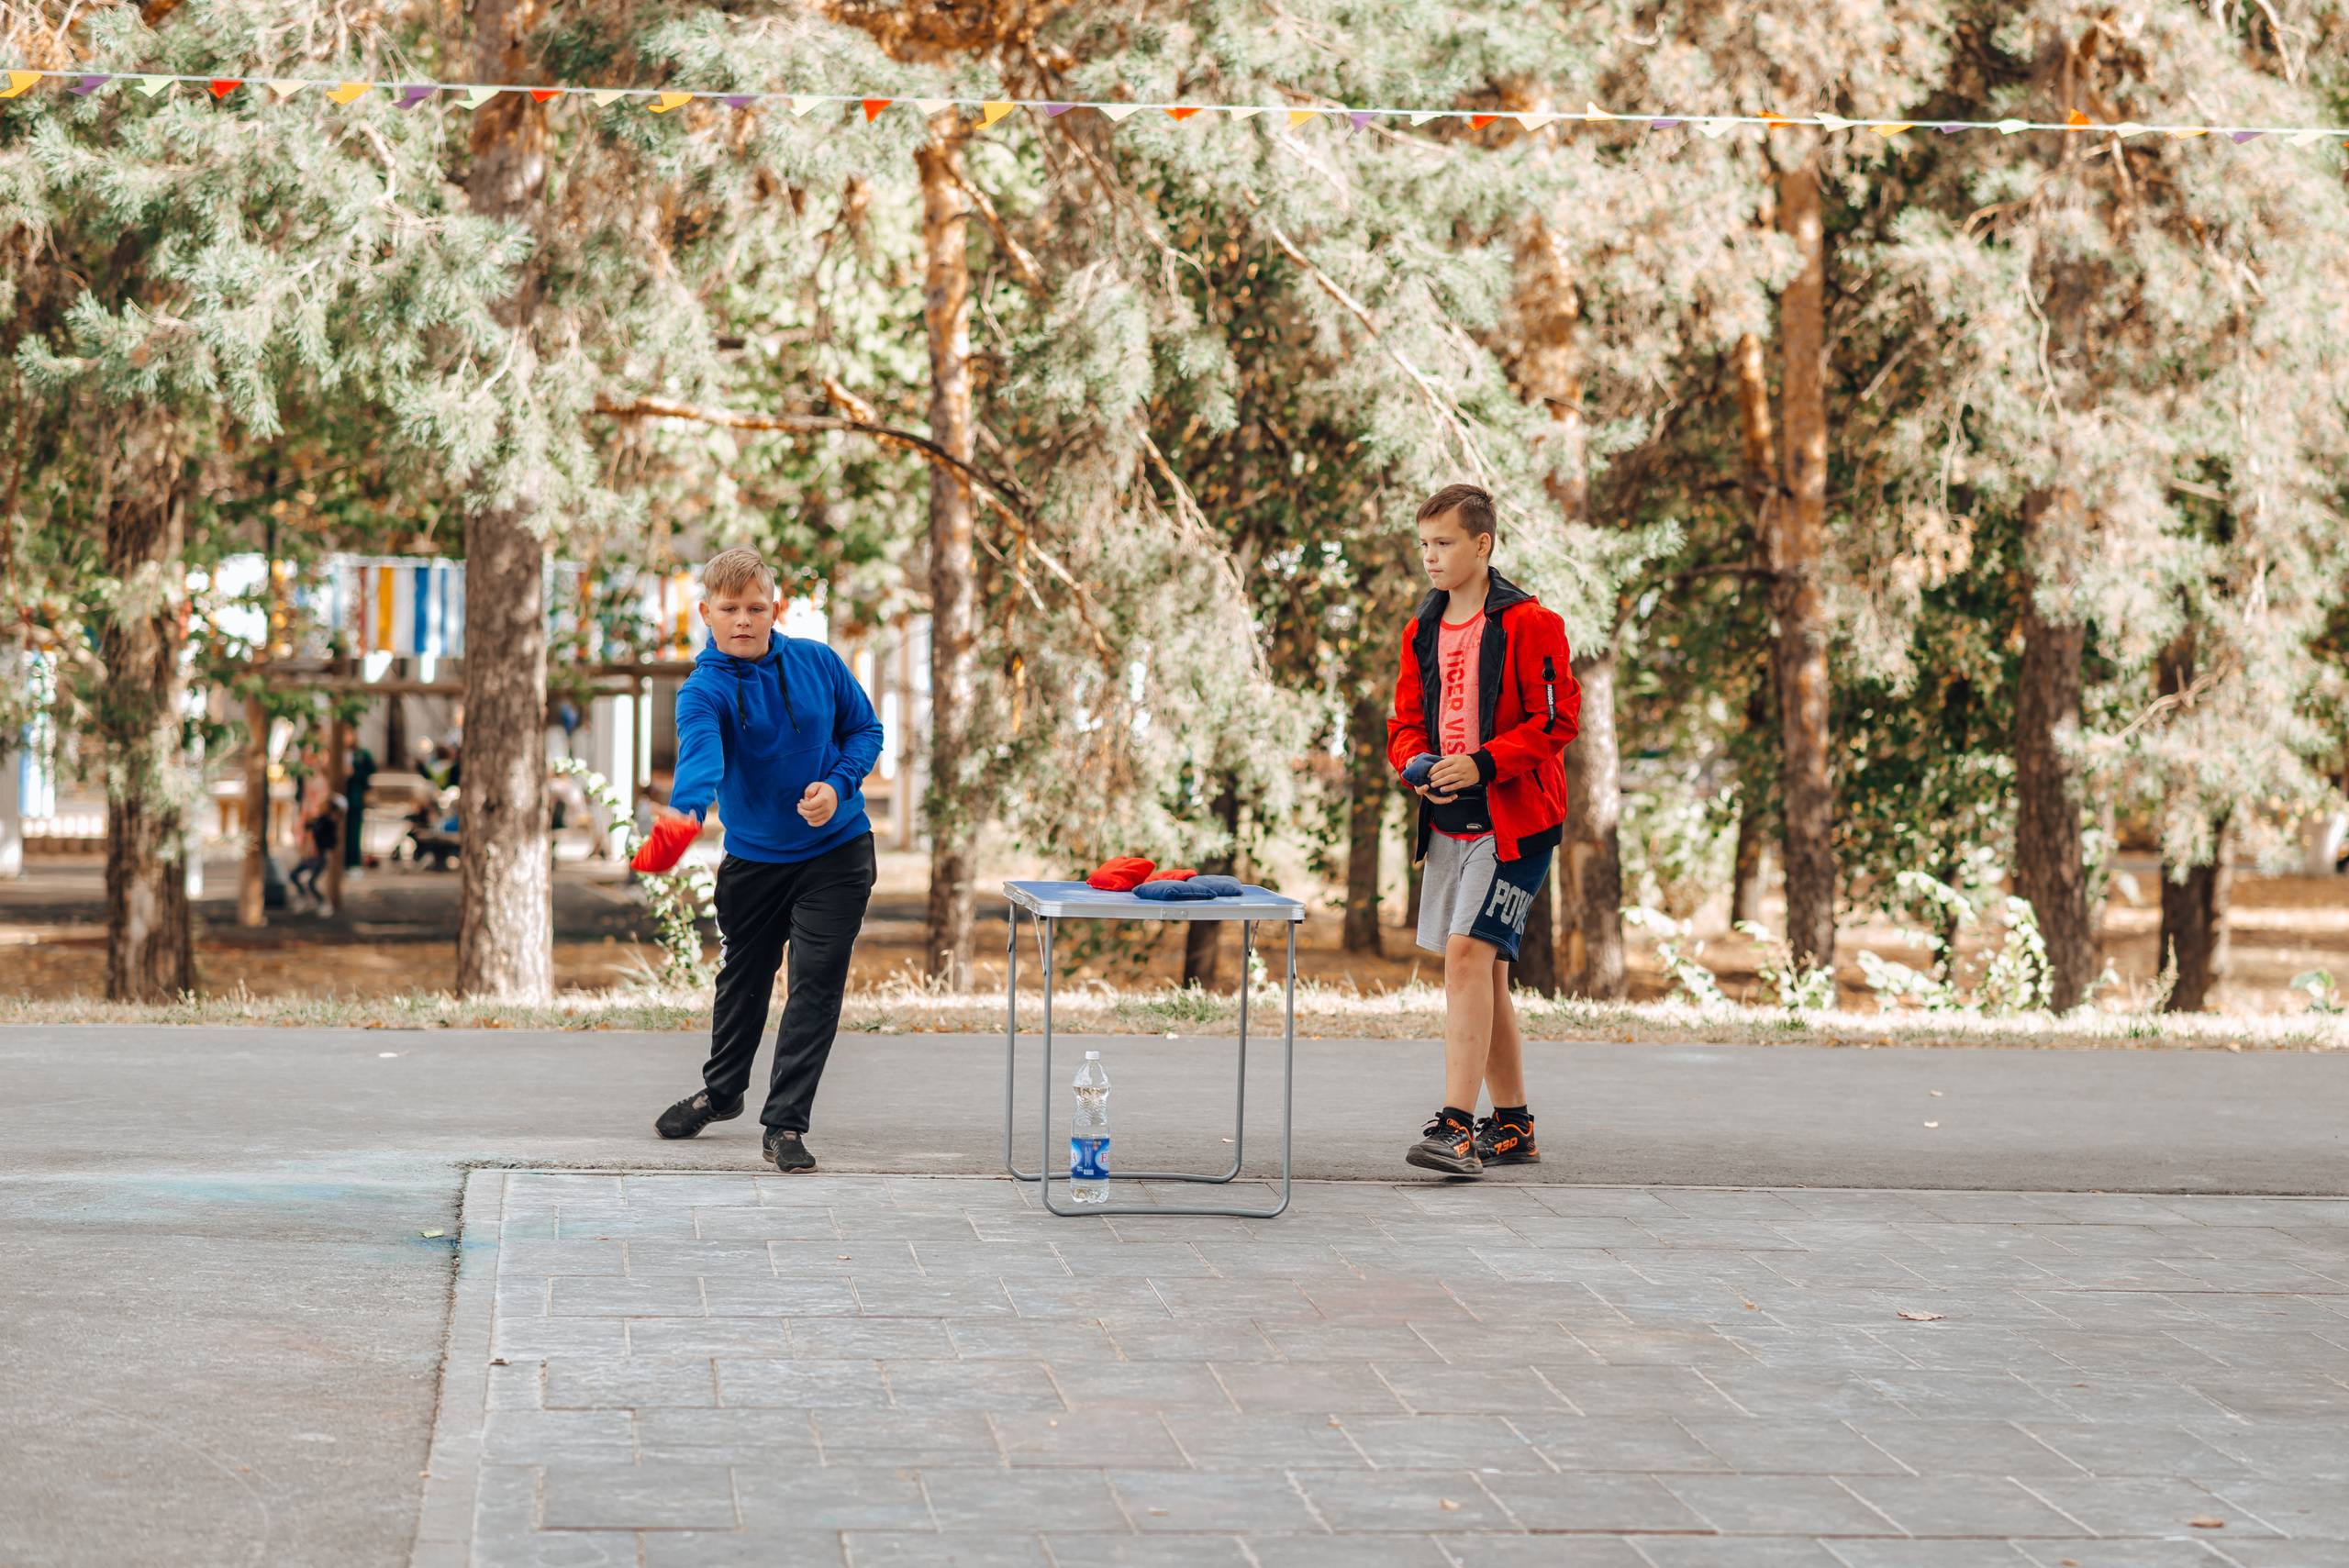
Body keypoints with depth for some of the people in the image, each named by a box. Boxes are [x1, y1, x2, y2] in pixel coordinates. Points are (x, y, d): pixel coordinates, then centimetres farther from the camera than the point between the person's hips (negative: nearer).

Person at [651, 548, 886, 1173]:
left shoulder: (817, 663, -7)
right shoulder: (703, 691, -16)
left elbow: (866, 729, 5)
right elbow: (701, 754, -36)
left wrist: (838, 784, -15)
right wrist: (684, 809, -58)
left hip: (836, 850, 0)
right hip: (752, 858, 0)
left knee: (816, 984, -8)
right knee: (743, 978, 18)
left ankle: (786, 1123, 0)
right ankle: (723, 1090, 43)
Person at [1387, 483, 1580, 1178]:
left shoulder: (1528, 624, -9)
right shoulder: (1422, 629, 12)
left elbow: (1557, 718, -12)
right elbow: (1406, 720, 18)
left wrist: (1483, 764, -21)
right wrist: (1416, 767, -3)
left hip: (1513, 820, -8)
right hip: (1448, 821, 8)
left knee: (1468, 951, -18)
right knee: (1481, 967, 11)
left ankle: (1456, 1125, -20)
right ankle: (1512, 1125, 21)